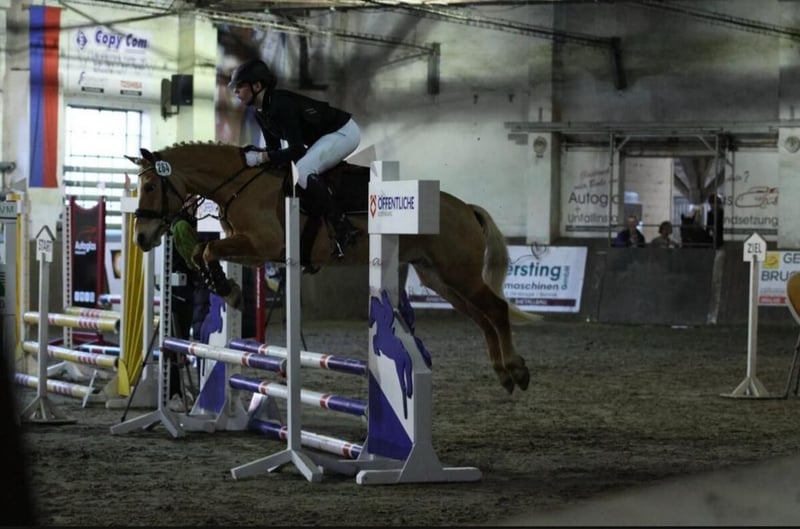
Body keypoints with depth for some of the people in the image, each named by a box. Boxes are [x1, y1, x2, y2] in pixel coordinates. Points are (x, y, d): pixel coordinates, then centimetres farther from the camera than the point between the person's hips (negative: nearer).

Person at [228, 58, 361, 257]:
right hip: (325, 136, 11)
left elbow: (296, 150, -30)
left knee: (304, 169, -30)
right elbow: (274, 147, 11)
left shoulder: (281, 105, -28)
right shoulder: (261, 114, 1)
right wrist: (254, 152, -7)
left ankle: (343, 228, -26)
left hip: (344, 132, -11)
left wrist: (260, 157, -29)